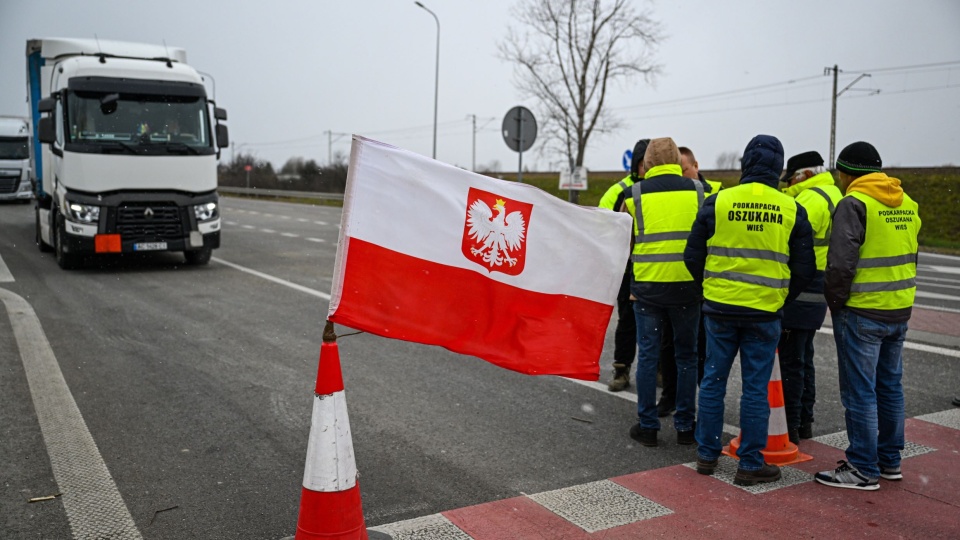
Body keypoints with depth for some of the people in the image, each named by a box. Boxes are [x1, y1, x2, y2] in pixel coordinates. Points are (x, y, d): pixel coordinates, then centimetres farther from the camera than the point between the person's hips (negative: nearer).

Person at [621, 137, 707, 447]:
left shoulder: (634, 195, -1)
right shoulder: (698, 191, 1)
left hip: (647, 285, -1)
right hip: (687, 285, 1)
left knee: (648, 356, 9)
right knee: (686, 356, 13)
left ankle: (647, 426, 14)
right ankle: (685, 426, 19)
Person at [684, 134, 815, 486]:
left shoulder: (717, 203, -4)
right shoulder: (792, 210, -1)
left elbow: (693, 256, -1)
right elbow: (804, 269, 3)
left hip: (719, 308, 0)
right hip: (765, 312, 0)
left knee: (713, 381, 12)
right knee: (755, 388, 7)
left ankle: (707, 455, 21)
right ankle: (750, 464, 15)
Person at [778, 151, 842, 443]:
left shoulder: (812, 198, -15)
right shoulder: (832, 195, 17)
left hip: (800, 293, -10)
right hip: (817, 292, 10)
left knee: (790, 360, -4)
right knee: (804, 358, 17)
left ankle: (789, 427, 3)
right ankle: (804, 421, 27)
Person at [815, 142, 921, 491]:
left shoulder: (854, 203, -15)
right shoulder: (906, 204, 11)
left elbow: (841, 262, -20)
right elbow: (910, 257, 18)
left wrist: (835, 301, -7)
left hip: (862, 314, -8)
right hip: (900, 311, 8)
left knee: (860, 392, 0)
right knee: (890, 386, 17)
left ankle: (864, 469, 6)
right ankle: (890, 461, 27)